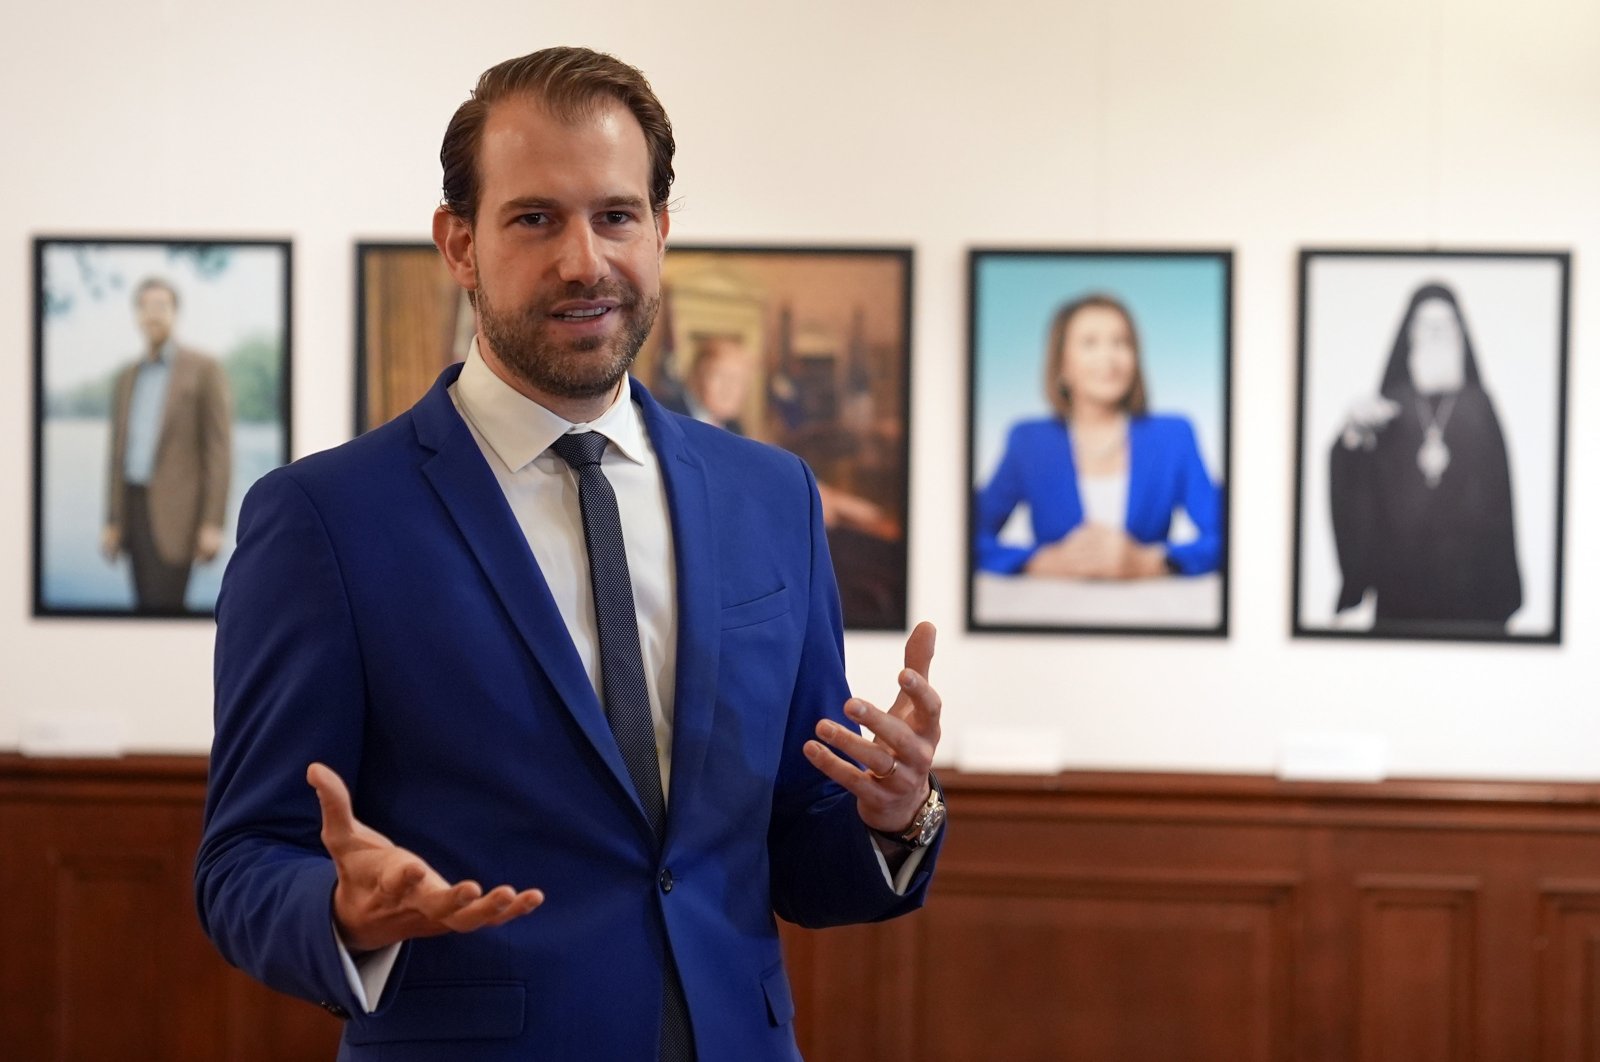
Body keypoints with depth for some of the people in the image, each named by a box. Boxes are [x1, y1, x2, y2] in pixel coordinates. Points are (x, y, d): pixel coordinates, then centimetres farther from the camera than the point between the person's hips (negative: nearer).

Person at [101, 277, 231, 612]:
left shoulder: (203, 369, -4)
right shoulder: (127, 379, 14)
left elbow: (219, 450, -9)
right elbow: (118, 452, 17)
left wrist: (213, 524, -15)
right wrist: (111, 522, 9)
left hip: (175, 509, -6)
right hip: (134, 506, 6)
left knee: (164, 606, -15)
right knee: (146, 606, 5)